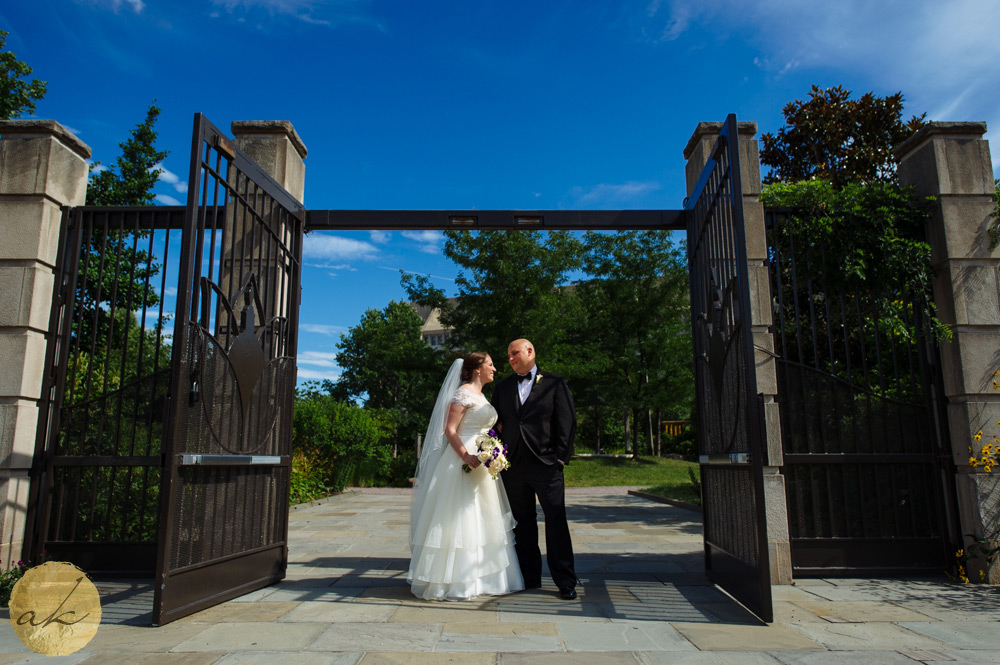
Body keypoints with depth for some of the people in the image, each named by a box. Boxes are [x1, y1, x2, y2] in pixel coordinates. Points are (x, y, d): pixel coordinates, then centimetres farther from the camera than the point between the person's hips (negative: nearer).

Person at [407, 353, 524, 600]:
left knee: (481, 522, 12)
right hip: (463, 462, -10)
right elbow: (449, 429, -17)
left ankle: (480, 577, 21)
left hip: (482, 464, 10)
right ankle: (455, 581, 6)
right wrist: (466, 456, -27)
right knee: (459, 521, -4)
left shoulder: (481, 396, 18)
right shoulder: (463, 394, -11)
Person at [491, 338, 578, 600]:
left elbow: (567, 422, 0)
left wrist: (561, 457, -8)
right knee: (522, 523, 10)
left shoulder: (554, 383, 3)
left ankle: (565, 580, 8)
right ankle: (530, 577, 21)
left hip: (546, 463, -3)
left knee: (556, 521, -1)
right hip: (513, 465, 4)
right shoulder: (502, 388, 14)